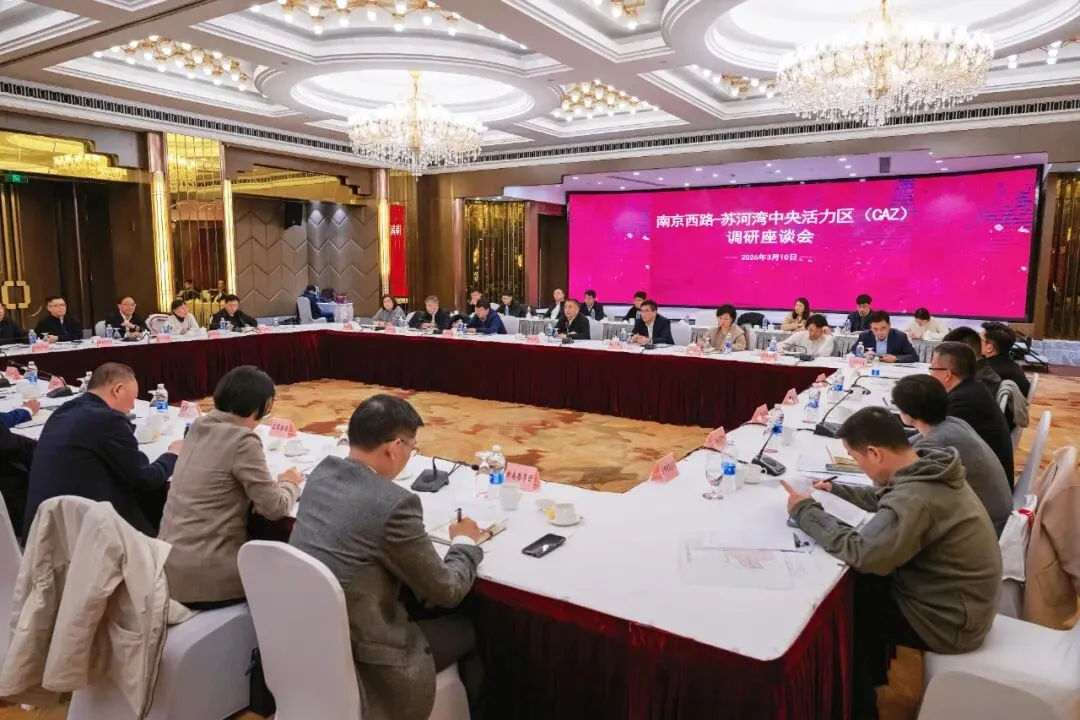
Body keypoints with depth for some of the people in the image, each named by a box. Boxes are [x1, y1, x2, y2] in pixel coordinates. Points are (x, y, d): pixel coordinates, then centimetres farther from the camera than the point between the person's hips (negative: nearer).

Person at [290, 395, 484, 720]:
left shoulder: (321, 473, -3)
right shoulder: (394, 502, -25)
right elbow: (447, 591, -13)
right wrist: (465, 543, 4)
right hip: (358, 665, -7)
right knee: (467, 631, 15)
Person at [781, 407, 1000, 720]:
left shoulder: (916, 497, -33)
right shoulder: (927, 469, -3)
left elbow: (860, 553, -37)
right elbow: (884, 499, 17)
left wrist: (806, 512, -25)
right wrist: (834, 490, 12)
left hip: (948, 620, -9)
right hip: (957, 601, 9)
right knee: (861, 583, 16)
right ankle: (870, 677, 33)